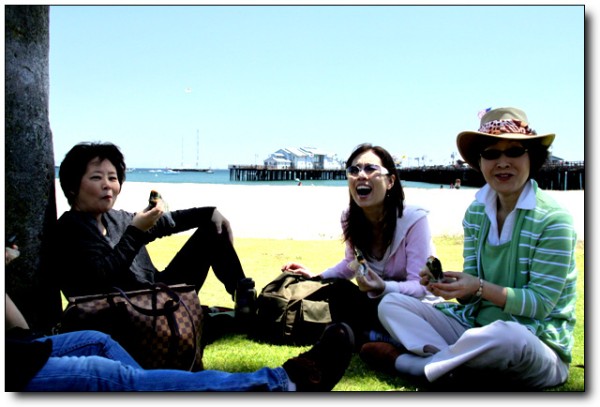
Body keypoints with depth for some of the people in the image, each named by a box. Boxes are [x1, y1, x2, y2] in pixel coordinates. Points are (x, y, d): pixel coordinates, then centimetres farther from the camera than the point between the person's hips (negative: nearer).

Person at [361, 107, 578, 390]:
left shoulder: (553, 220, -13)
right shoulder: (475, 213, 4)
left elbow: (541, 303, -15)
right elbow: (471, 295, 4)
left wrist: (480, 288, -26)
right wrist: (448, 283, -19)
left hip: (538, 345, -5)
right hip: (475, 325, 6)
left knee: (506, 335, -41)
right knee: (391, 304, -5)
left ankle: (405, 362, -18)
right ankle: (462, 368, -26)